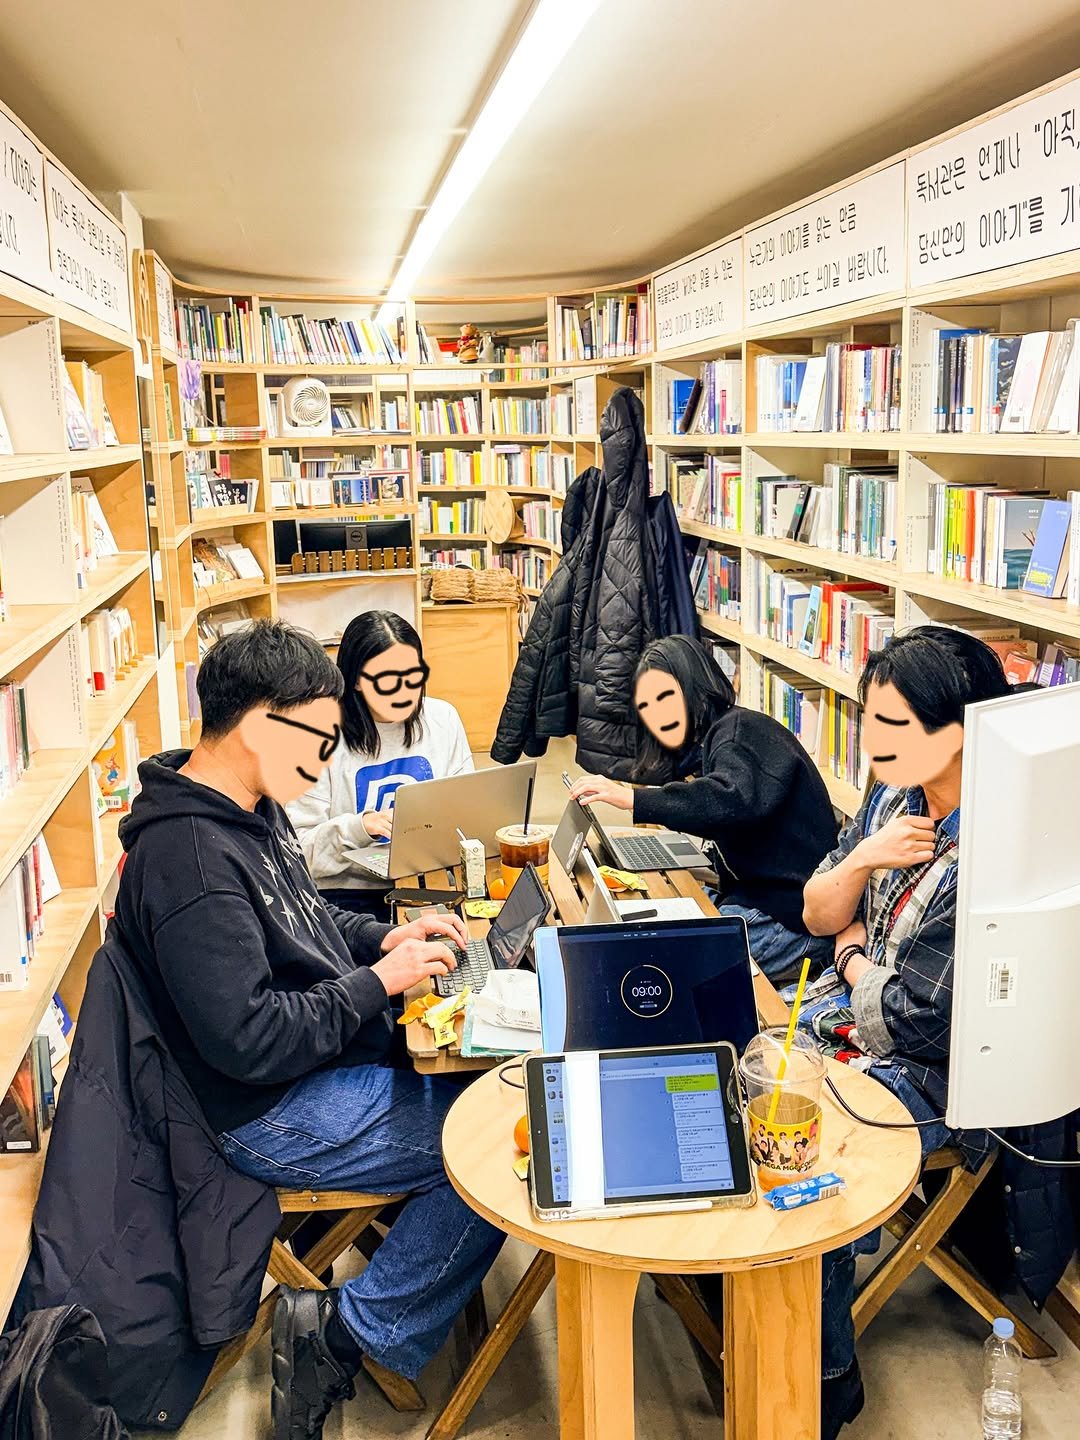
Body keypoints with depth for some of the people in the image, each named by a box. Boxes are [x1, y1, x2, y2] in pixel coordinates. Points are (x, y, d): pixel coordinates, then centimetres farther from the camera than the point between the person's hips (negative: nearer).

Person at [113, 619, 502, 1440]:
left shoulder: (251, 810, 4)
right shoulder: (188, 857, -27)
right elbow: (247, 1040, -29)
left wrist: (387, 937, 3)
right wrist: (380, 981, -20)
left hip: (336, 1060, 9)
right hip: (278, 1116, -9)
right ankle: (351, 1333, 1)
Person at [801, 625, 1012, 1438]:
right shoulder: (898, 797, -3)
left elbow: (900, 1021, -25)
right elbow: (818, 916, 6)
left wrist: (854, 956, -4)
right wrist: (862, 859, -14)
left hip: (936, 1071, -8)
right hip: (857, 1019, 8)